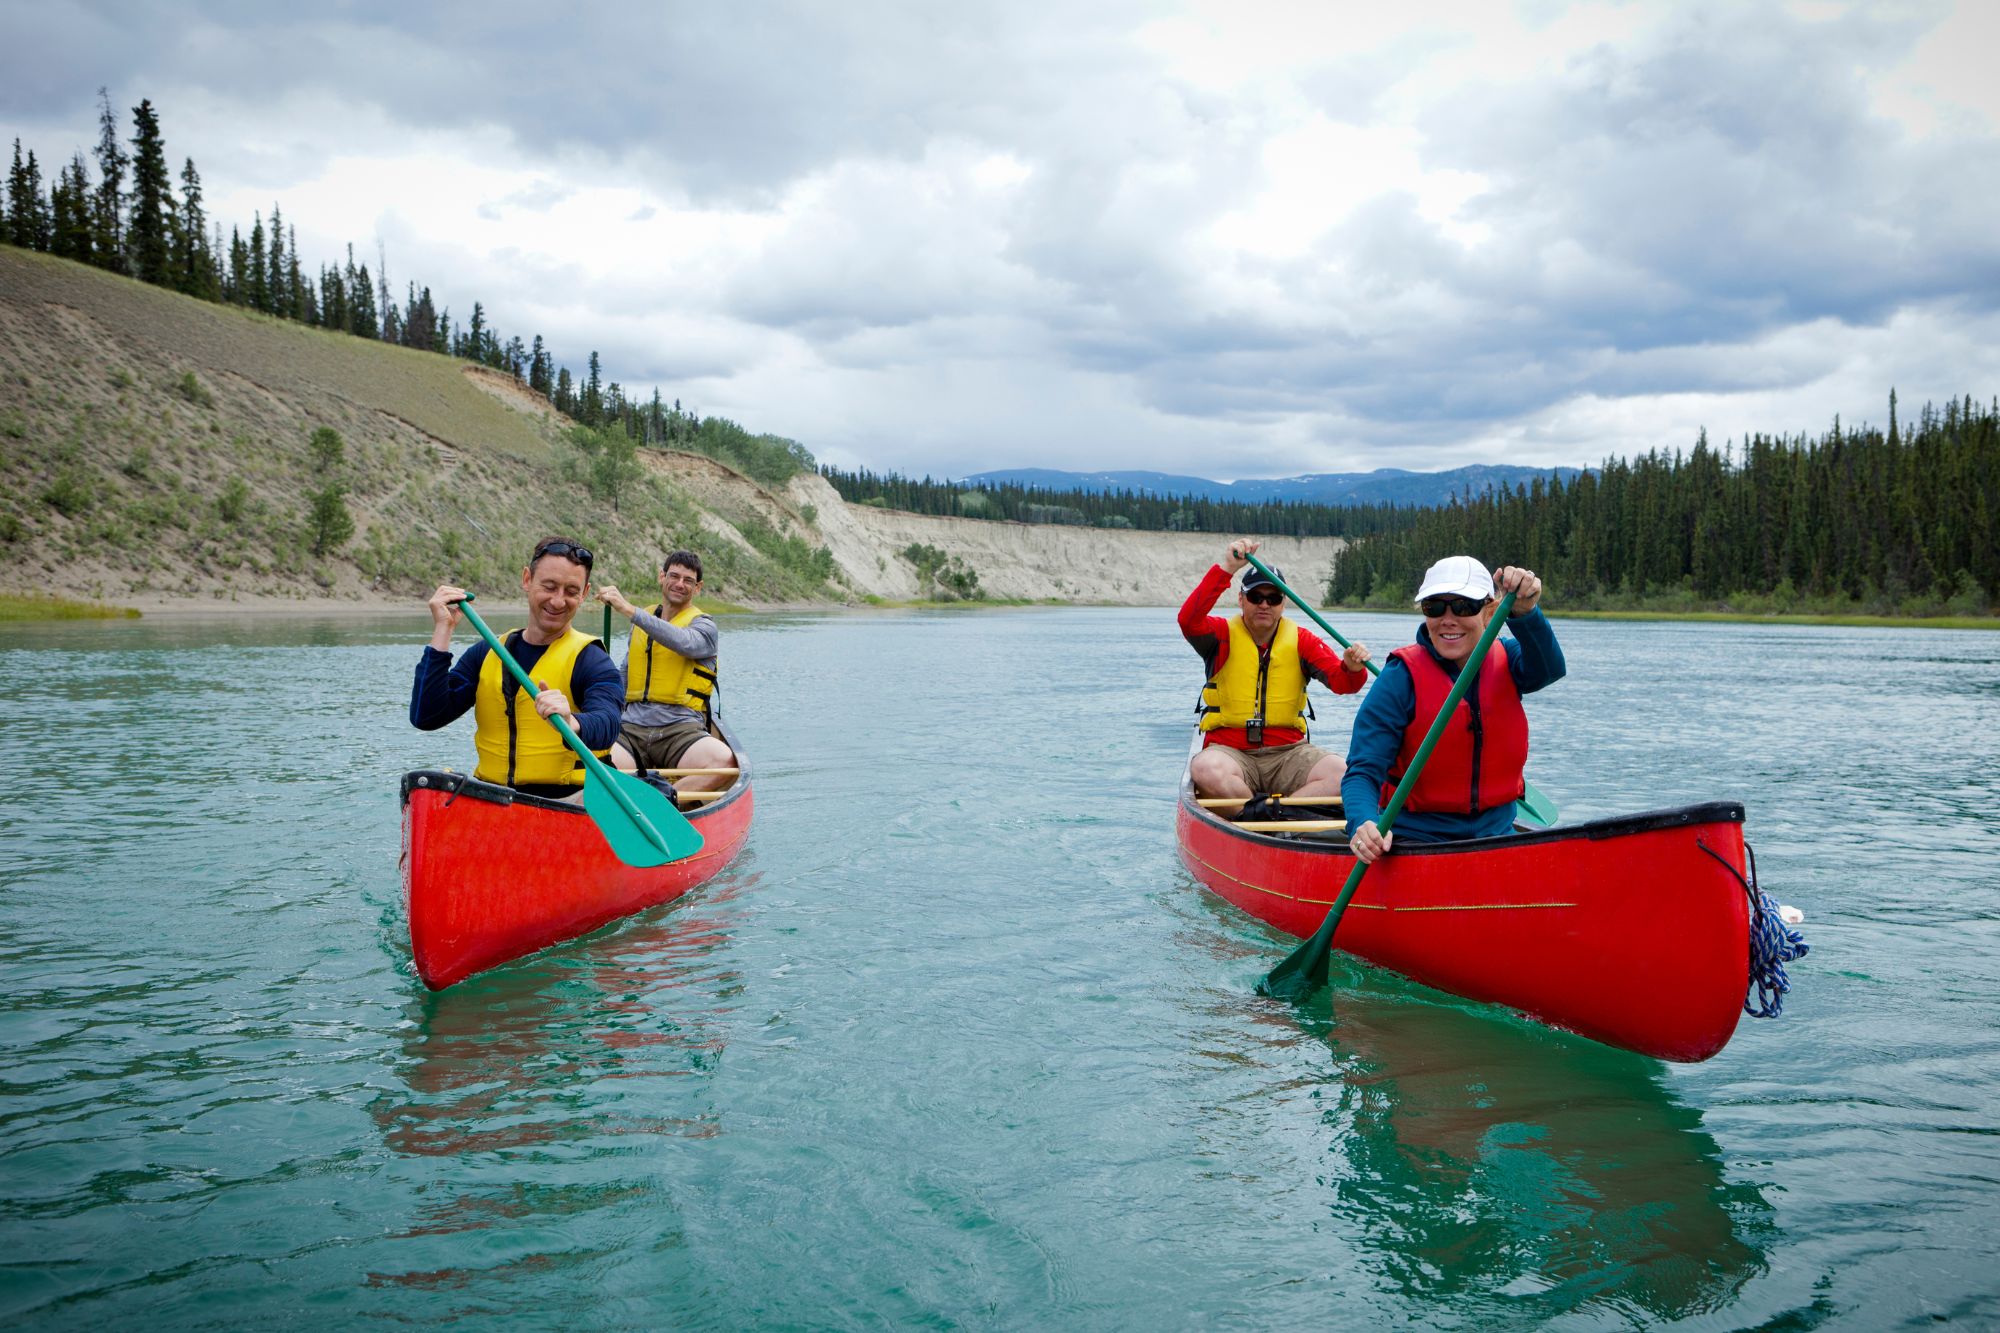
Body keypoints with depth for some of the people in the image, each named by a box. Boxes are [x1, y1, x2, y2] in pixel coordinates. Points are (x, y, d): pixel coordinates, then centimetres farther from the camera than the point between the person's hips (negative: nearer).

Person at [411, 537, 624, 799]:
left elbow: (605, 726, -21)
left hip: (565, 801, -3)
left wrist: (570, 723, -45)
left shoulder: (592, 661, -1)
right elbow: (425, 718, 3)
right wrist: (443, 630, 1)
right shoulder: (486, 654, 14)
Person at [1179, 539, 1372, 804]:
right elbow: (1188, 620, -20)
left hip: (1288, 751, 2)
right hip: (1229, 750, -2)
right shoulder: (1223, 635, 3)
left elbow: (1341, 682, -3)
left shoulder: (1301, 641, 9)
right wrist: (1227, 568, -27)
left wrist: (1352, 668, -28)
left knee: (1341, 773, -27)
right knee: (1206, 770, -37)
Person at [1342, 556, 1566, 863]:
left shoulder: (1505, 662, 3)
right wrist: (1364, 824, -35)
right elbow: (1363, 772, -14)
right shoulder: (1402, 677, -9)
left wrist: (1524, 611, -40)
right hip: (1415, 843, -3)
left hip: (1496, 835, 4)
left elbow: (1549, 669, -20)